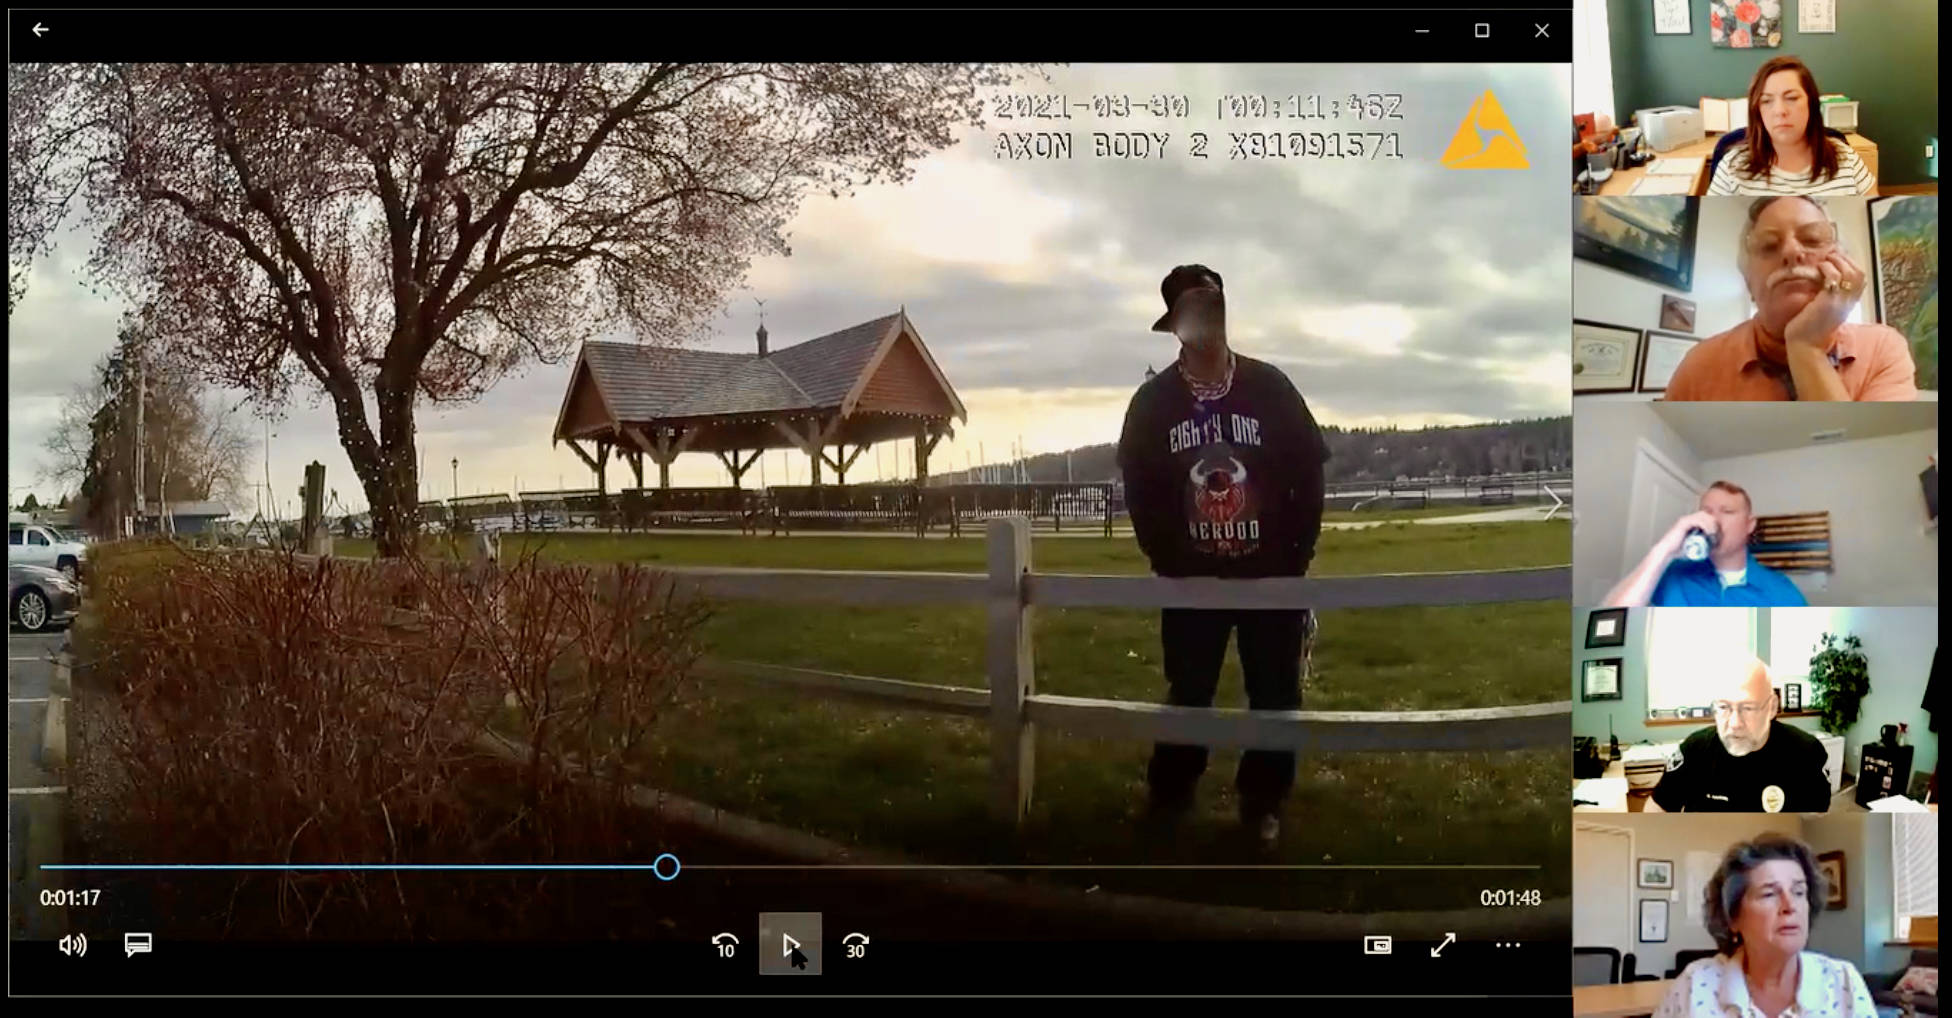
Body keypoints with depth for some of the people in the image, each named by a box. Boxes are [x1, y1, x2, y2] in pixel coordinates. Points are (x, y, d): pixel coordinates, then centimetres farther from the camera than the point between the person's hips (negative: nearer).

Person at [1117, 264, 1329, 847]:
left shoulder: (1270, 388, -5)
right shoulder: (1152, 401, -3)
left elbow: (1308, 475, -3)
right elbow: (1139, 489, 1)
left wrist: (1296, 559, -7)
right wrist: (1166, 562, -5)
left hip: (1271, 578, 0)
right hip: (1192, 580, 1)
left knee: (1275, 697, 5)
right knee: (1187, 694, 10)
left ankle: (1264, 804, 19)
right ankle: (1169, 795, 23)